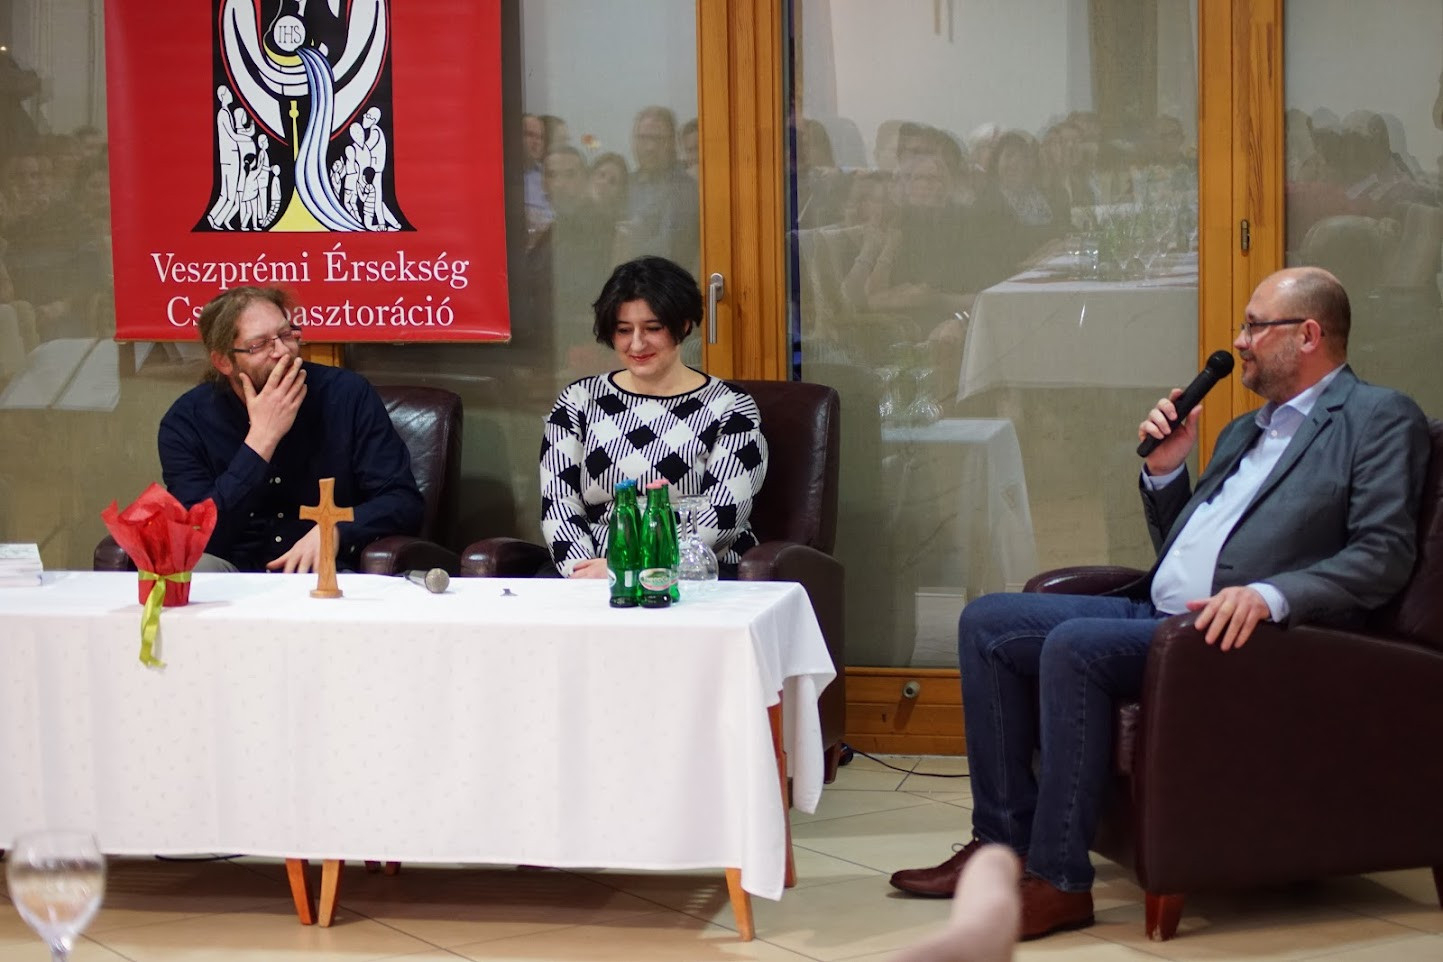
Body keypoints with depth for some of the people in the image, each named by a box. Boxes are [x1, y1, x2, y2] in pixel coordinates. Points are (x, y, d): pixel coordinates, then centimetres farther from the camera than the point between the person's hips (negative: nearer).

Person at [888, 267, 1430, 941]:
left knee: (1074, 646, -30)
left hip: (1236, 632, -9)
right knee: (986, 623, 0)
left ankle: (1060, 880, -24)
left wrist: (1269, 595, -26)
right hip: (1156, 613, 9)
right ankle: (1004, 841, 0)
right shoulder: (1243, 432, 27)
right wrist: (1164, 472, 10)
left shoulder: (1379, 419, 0)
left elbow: (1385, 554, -13)